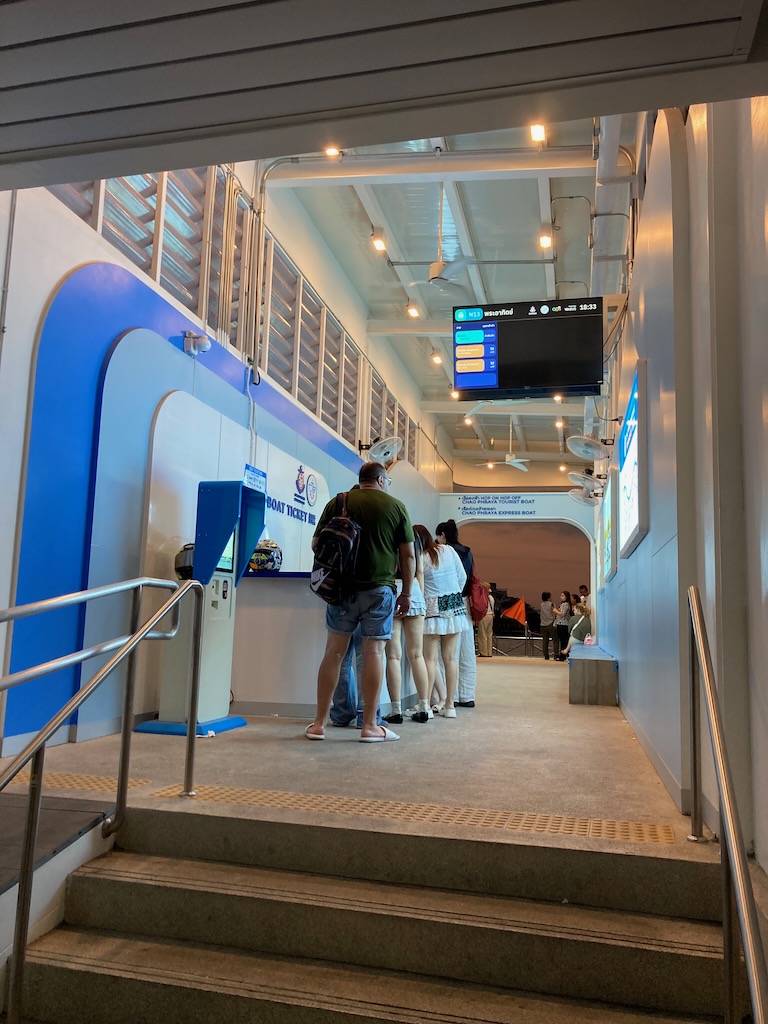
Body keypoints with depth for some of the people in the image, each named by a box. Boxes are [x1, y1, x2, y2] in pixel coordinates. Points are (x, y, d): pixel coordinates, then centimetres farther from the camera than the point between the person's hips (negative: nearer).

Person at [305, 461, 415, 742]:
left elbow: (316, 543, 7)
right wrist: (406, 594, 9)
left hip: (343, 587, 2)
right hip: (379, 588, -2)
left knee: (334, 651, 8)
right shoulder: (396, 506, 2)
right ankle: (369, 726, 8)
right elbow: (408, 555, 1)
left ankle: (319, 723, 12)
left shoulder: (338, 502, 5)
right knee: (373, 652, 3)